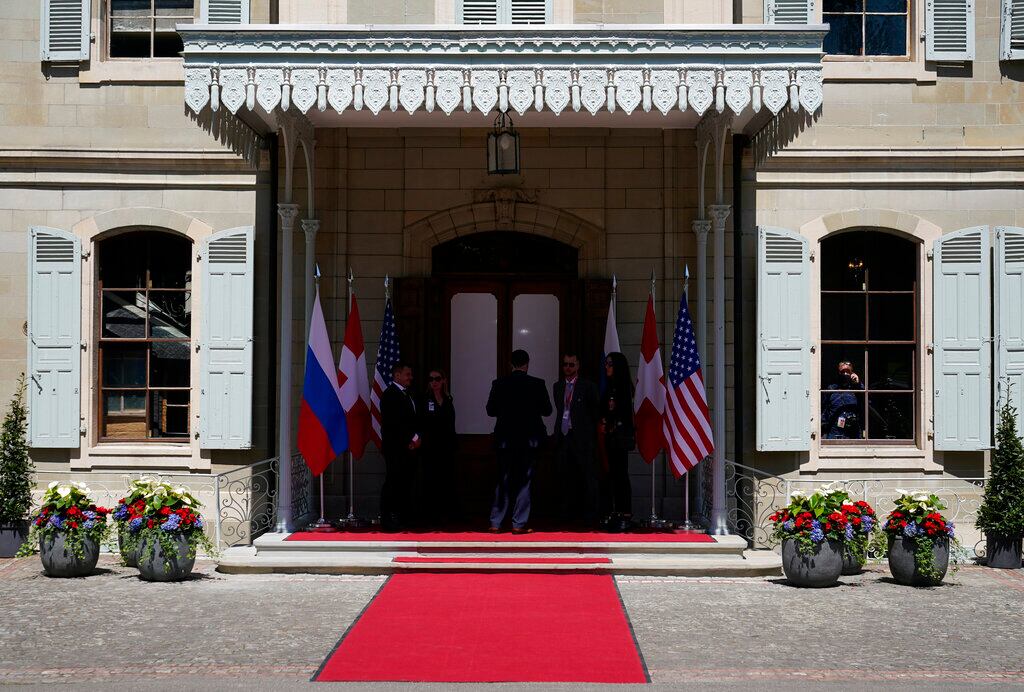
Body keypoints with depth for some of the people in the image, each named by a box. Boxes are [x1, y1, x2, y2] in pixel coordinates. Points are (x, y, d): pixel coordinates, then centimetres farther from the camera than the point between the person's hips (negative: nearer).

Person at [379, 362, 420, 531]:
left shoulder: (406, 394, 22)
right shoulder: (390, 395, -8)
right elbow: (394, 422, -17)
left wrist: (416, 438, 2)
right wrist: (413, 438, -12)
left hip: (409, 447, 9)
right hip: (396, 448, -9)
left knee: (406, 483, 7)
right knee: (393, 483, -9)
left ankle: (404, 517, 10)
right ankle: (388, 521, -8)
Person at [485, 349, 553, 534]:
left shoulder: (499, 383, -3)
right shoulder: (537, 384, -6)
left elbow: (490, 410, 1)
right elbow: (547, 410, -1)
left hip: (505, 439, 1)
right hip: (529, 439, -1)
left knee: (503, 481, 9)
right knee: (524, 481, 5)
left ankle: (495, 523, 8)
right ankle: (519, 524, 3)